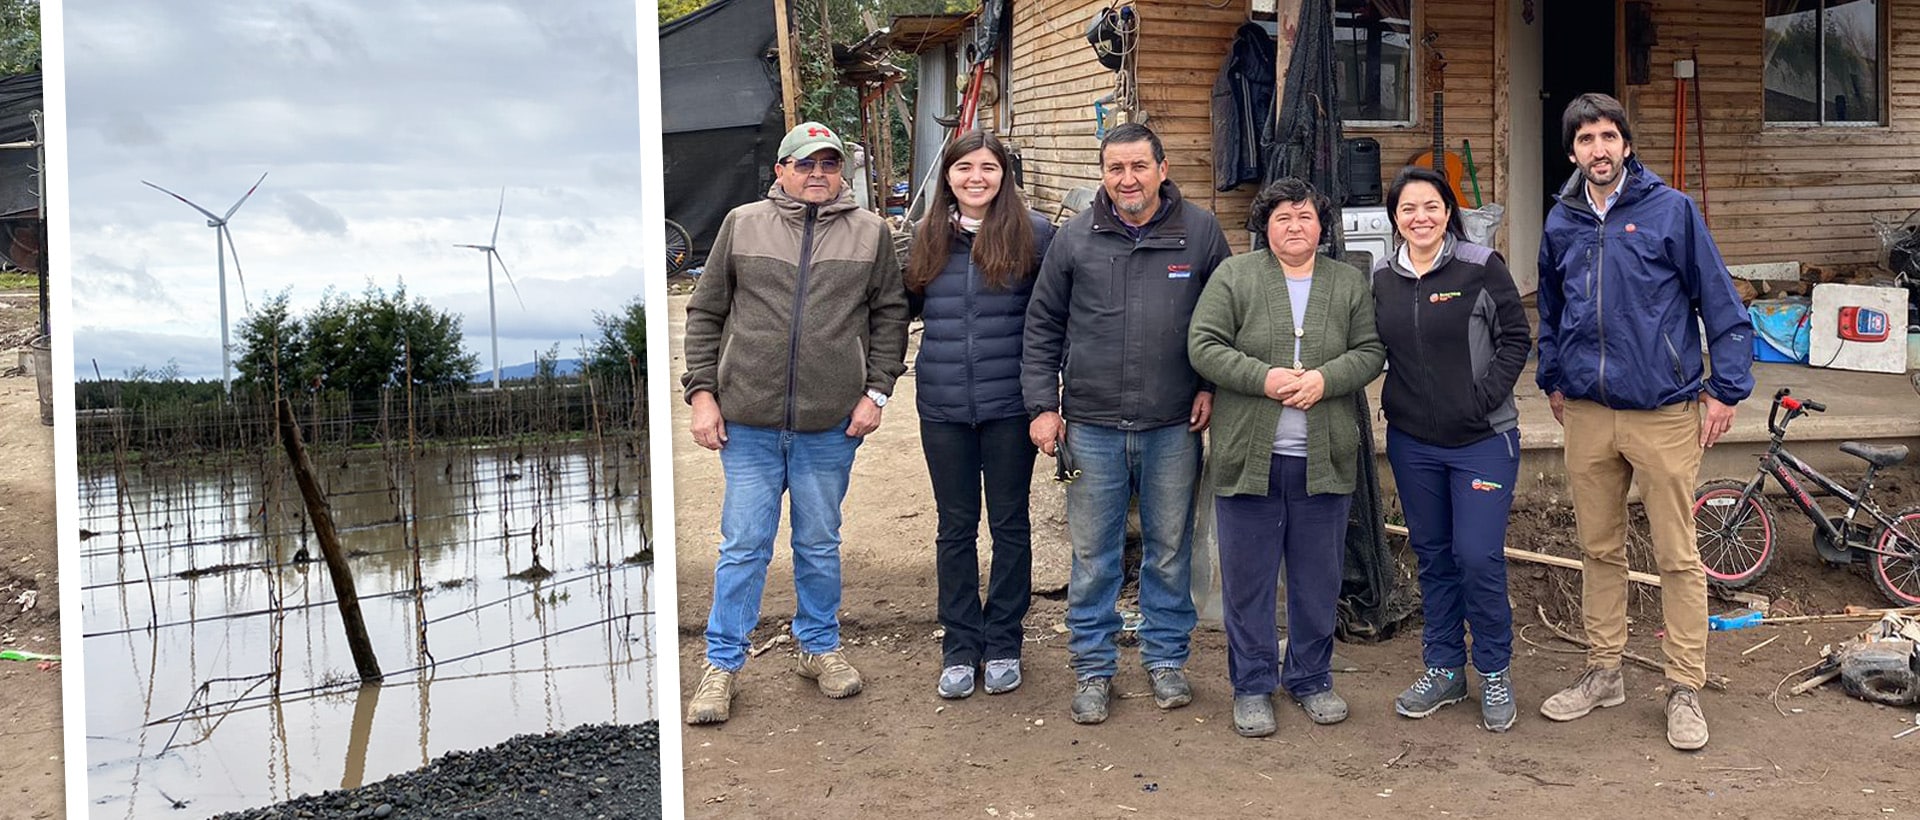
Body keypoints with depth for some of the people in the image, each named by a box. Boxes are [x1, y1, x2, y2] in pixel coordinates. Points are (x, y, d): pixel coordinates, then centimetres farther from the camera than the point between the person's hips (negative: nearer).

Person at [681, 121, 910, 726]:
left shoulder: (870, 233, 6)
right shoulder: (742, 224, 5)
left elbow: (891, 316, 9)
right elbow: (705, 314, 7)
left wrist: (876, 391, 1)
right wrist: (702, 391, 0)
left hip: (831, 426, 1)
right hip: (747, 422, -1)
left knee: (820, 544, 14)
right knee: (743, 546, 5)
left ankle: (820, 647, 31)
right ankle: (722, 664, 17)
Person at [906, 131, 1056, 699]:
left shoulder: (1033, 235, -4)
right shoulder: (927, 239, 6)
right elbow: (908, 305, 18)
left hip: (1009, 403, -2)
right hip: (943, 406, 3)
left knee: (1009, 524, 10)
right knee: (955, 528, 11)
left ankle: (1003, 644, 24)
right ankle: (960, 646, 23)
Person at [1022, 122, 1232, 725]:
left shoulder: (1200, 232, 0)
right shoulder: (1075, 238, 1)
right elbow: (1042, 326, 7)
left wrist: (1212, 386, 2)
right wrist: (1042, 406, 2)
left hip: (1174, 427, 0)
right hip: (1091, 426, 0)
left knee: (1170, 550, 12)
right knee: (1092, 555, 8)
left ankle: (1166, 658, 28)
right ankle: (1093, 667, 22)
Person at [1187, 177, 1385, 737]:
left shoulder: (1350, 282, 10)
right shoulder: (1233, 277, 2)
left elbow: (1369, 352, 6)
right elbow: (1204, 347, -5)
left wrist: (1325, 379, -13)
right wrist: (1264, 378, -17)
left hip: (1324, 459, 2)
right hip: (1248, 456, -2)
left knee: (1319, 577, 11)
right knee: (1247, 576, 5)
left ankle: (1312, 679, 28)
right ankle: (1252, 686, 18)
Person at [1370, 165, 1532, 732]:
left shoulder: (1481, 267, -7)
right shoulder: (1382, 278, 5)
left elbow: (1516, 338, -5)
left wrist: (1486, 398, -13)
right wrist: (1396, 404, 2)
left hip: (1482, 439, -4)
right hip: (1412, 441, 4)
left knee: (1479, 557, -6)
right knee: (1432, 556, 12)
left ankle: (1495, 673, 13)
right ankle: (1443, 670, 25)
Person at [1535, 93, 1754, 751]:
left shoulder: (1671, 210, -5)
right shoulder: (1562, 222, 7)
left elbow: (1720, 303, -4)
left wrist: (1726, 388, -7)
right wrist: (1553, 380, 18)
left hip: (1664, 412, -4)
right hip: (1587, 413, 4)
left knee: (1678, 557, 2)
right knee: (1600, 550, 13)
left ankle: (1685, 690, 13)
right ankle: (1603, 672, 26)